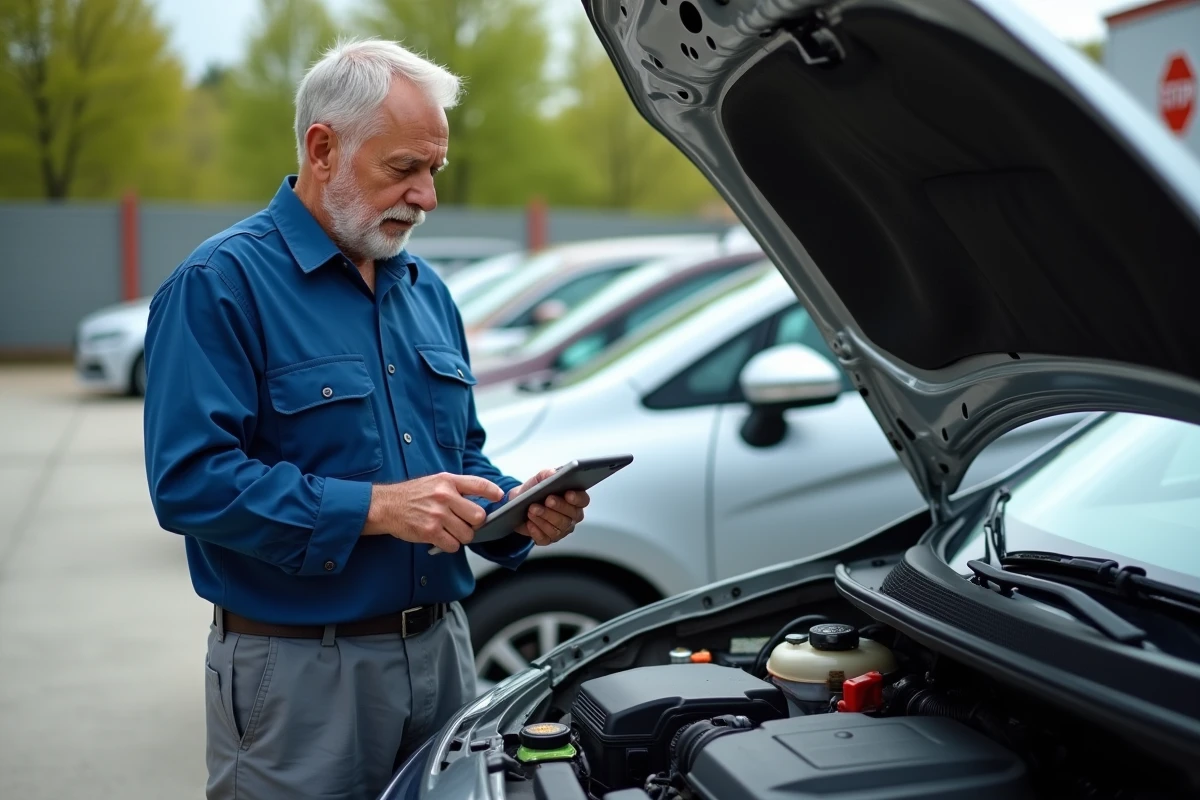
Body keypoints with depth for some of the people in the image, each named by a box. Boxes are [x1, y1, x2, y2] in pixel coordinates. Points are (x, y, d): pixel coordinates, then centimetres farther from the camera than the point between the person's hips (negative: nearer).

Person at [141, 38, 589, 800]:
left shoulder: (425, 288, 12)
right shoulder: (220, 283, -11)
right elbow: (190, 479, -20)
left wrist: (518, 509, -2)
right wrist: (374, 508, -24)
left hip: (443, 648, 7)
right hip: (299, 670, -6)